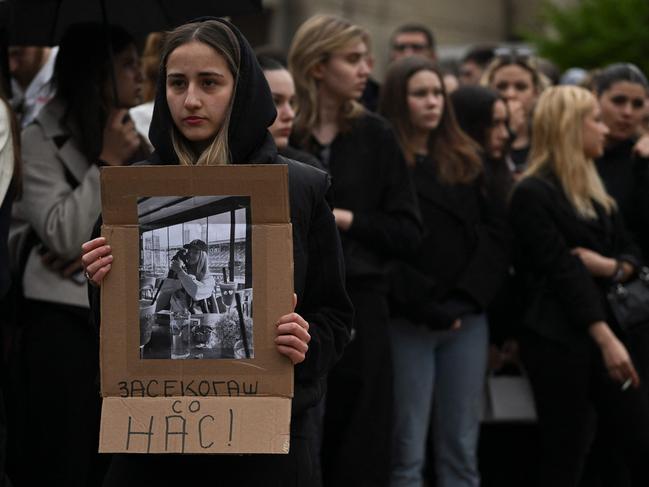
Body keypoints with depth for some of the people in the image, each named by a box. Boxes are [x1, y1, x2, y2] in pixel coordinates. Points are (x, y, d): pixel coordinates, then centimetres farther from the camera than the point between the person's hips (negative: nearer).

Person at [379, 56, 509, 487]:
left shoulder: (465, 161, 15)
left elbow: (495, 232, 8)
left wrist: (469, 296, -5)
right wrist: (425, 305, -14)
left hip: (467, 320, 5)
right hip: (409, 322, -5)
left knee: (462, 451, 6)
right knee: (408, 452, -2)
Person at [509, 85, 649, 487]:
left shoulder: (595, 190, 17)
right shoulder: (533, 194, -8)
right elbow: (562, 271, -15)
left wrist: (607, 266, -9)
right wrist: (605, 340, -20)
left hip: (607, 326, 8)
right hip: (558, 338, -7)